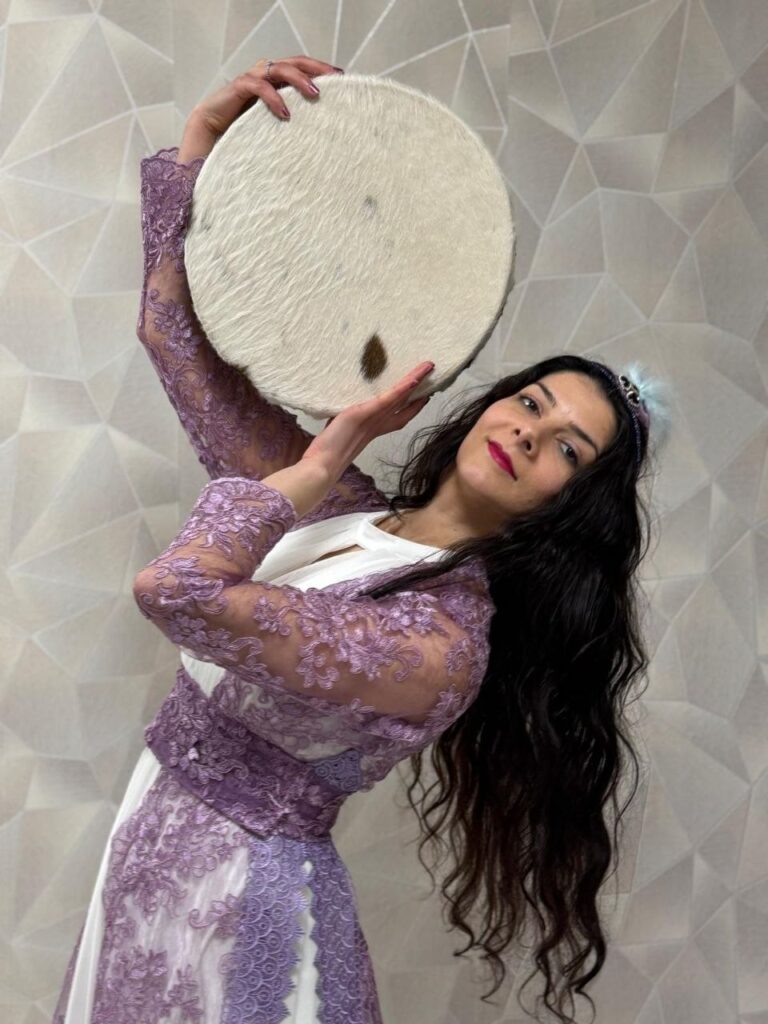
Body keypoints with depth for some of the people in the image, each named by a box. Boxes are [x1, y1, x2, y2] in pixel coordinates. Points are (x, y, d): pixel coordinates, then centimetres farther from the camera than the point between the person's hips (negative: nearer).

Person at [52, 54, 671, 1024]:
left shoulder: (444, 642, -25)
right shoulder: (331, 499, -3)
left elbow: (176, 589, -36)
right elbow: (177, 334, 1)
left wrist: (333, 450, -25)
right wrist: (203, 137, -7)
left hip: (241, 907, -7)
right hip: (147, 848, 7)